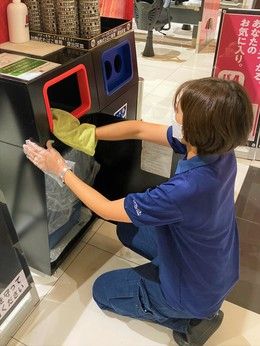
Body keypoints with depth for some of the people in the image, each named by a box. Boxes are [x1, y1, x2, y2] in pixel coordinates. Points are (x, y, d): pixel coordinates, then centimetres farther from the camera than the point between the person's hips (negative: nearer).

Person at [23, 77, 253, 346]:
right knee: (128, 230, 22)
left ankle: (190, 320, 11)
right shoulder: (215, 146, -18)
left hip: (197, 291, -7)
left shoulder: (186, 189, -42)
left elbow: (107, 210, -26)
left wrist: (61, 170, -17)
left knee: (103, 290, 13)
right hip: (216, 266, 7)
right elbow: (139, 129, -9)